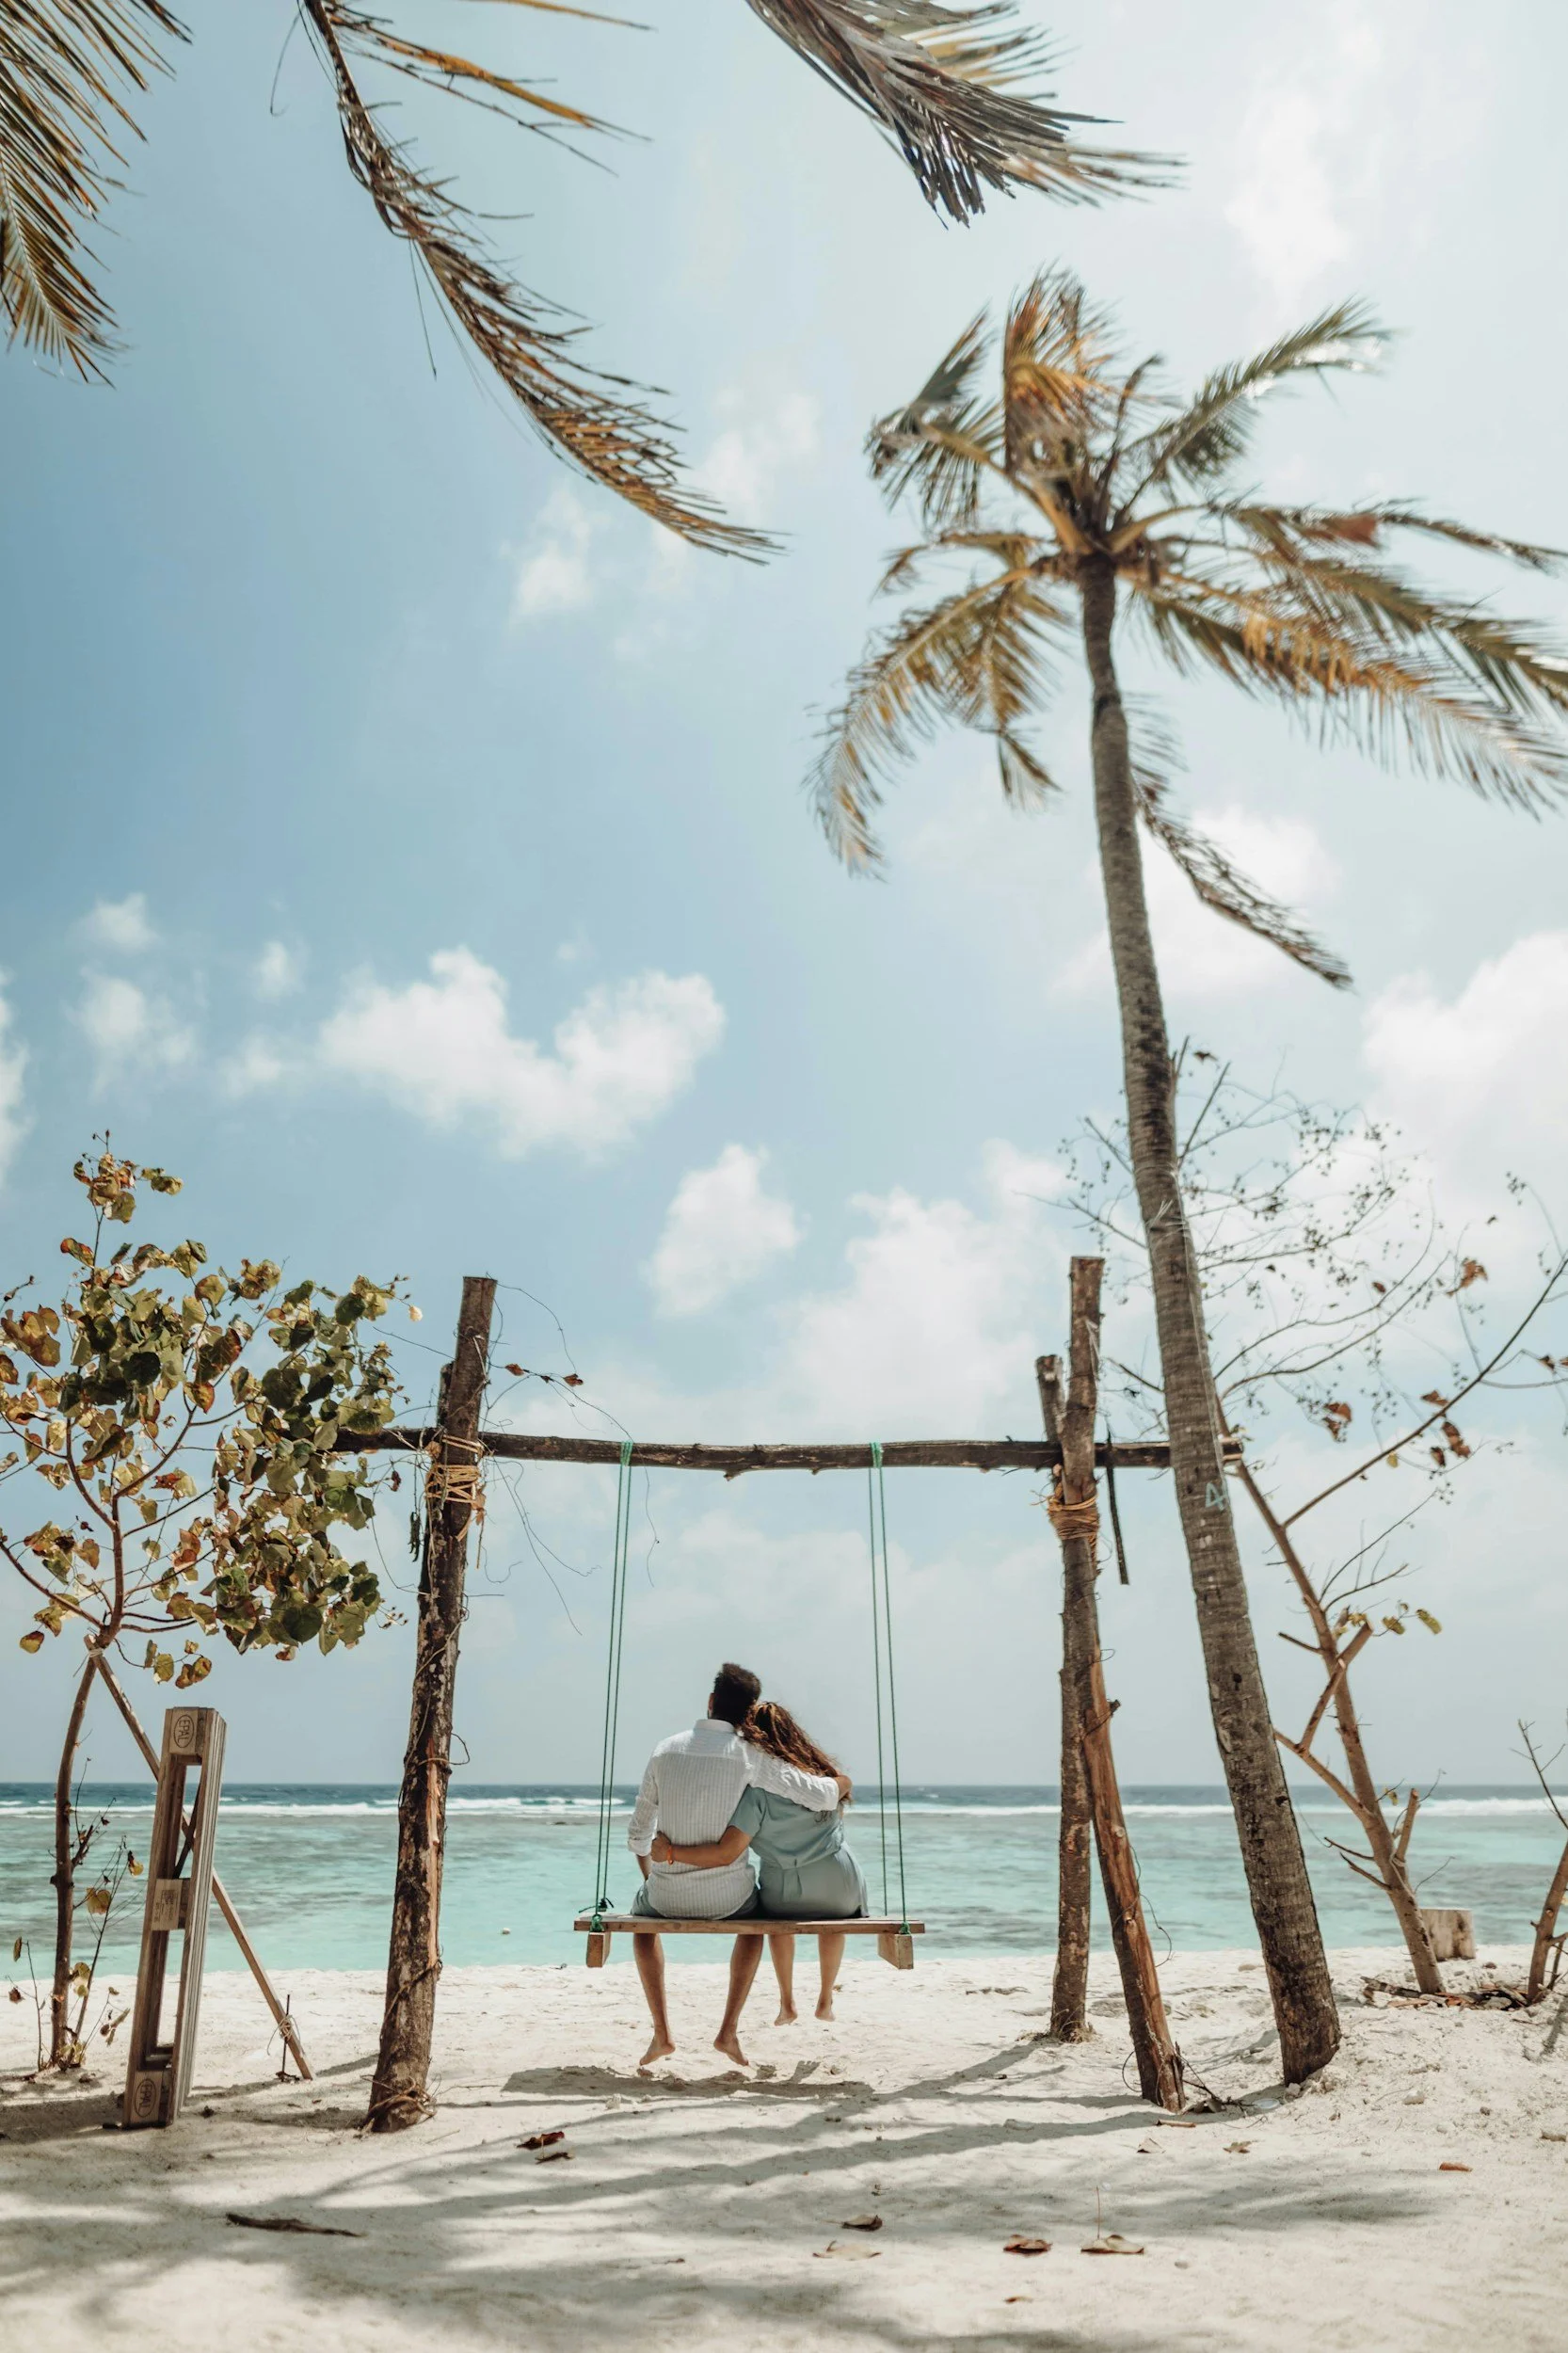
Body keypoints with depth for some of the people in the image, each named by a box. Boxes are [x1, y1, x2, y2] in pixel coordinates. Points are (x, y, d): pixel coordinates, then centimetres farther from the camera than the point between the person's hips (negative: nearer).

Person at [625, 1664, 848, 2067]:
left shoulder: (666, 1750, -2)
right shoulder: (749, 1755, -11)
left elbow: (639, 1836, 7)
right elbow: (820, 1796, -11)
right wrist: (840, 1783, 13)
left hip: (669, 1895, 1)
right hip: (726, 1895, -1)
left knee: (642, 1917, 36)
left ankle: (661, 2033, 26)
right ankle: (728, 2031, 24)